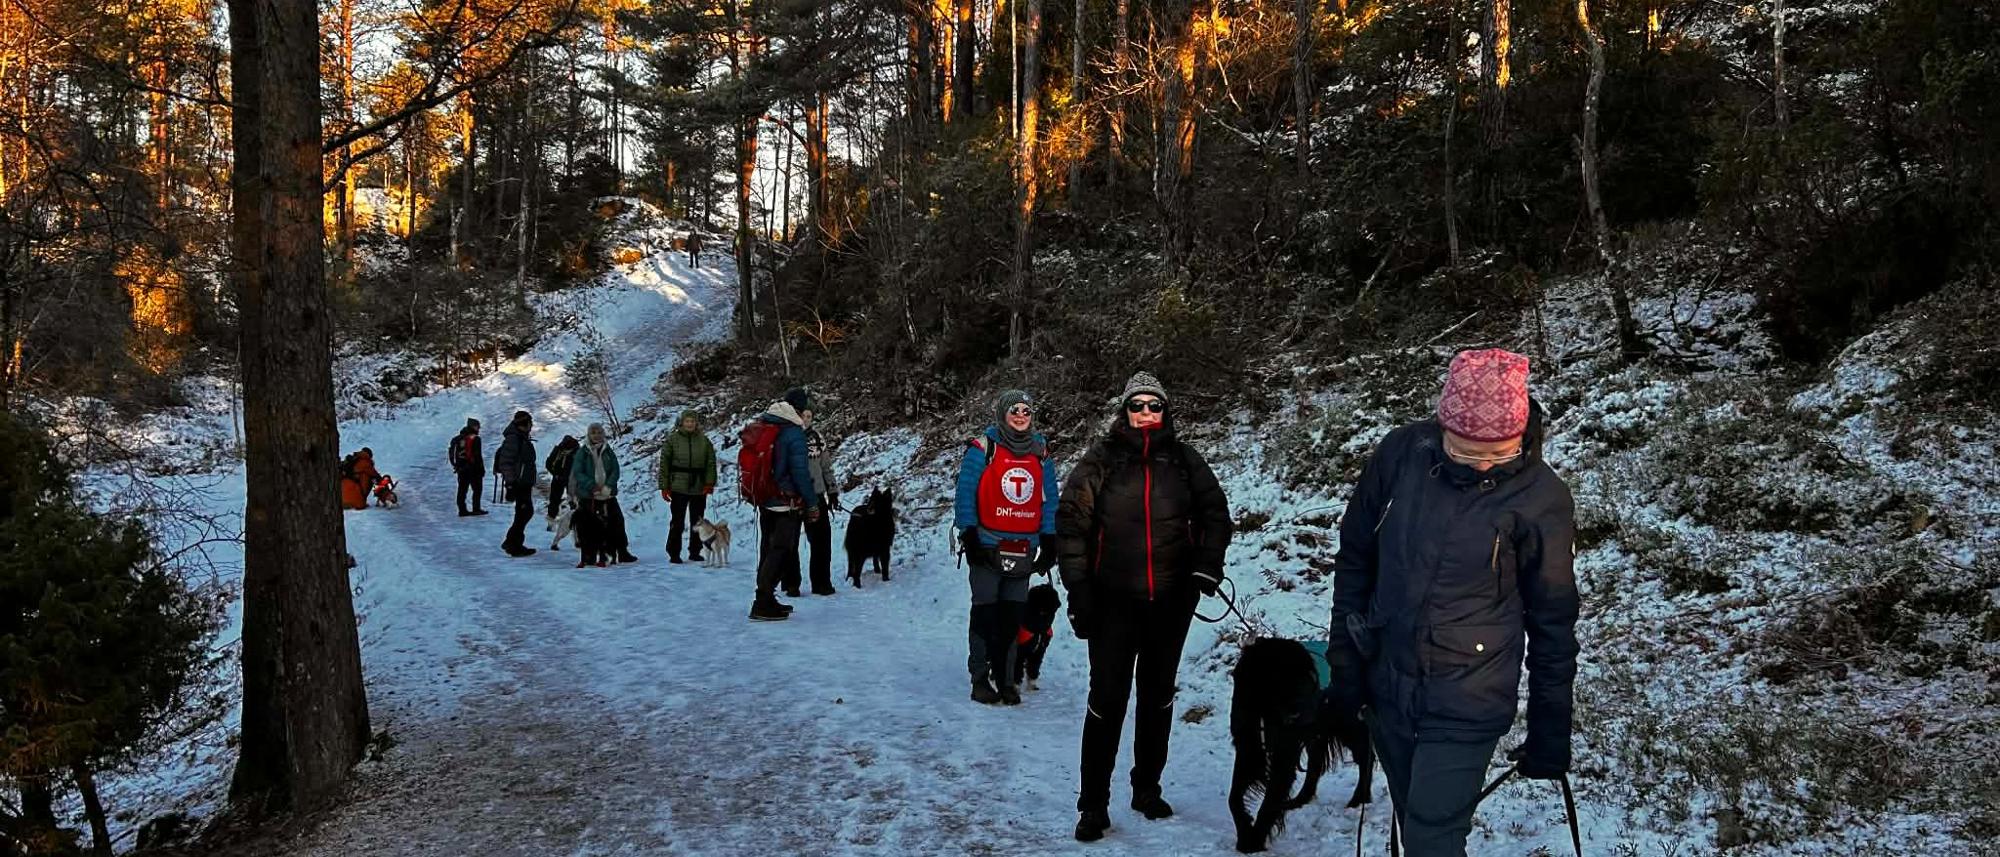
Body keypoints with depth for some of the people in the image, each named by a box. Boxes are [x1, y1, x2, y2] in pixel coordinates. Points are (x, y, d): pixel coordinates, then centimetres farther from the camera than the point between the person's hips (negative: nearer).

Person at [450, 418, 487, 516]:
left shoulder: (458, 438, 10)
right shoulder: (475, 439, -12)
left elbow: (451, 452, 14)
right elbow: (477, 455, -15)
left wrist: (455, 465, 19)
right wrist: (482, 468, -9)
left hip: (461, 468, 7)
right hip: (473, 468, -7)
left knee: (462, 490, 9)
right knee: (477, 489, 2)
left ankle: (462, 510, 9)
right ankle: (476, 509, -1)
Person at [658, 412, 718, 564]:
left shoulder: (704, 440, 5)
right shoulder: (672, 439, 0)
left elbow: (711, 463, 5)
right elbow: (664, 463, 0)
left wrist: (709, 483, -5)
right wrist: (664, 486, -3)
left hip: (699, 488, 3)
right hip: (679, 488, -3)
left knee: (698, 521, 10)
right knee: (678, 522, -3)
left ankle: (695, 552, 21)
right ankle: (674, 553, 5)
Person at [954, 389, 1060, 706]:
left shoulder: (1041, 451, 11)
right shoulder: (983, 447, -3)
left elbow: (1049, 499, 13)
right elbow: (965, 494, -5)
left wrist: (1049, 544, 7)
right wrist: (969, 536, -10)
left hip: (1023, 550, 4)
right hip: (987, 547, -4)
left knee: (1013, 616, 6)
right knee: (985, 614, 1)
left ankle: (1005, 679, 14)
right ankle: (980, 679, 8)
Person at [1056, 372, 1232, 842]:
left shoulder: (1184, 461, 5)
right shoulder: (1101, 460, -2)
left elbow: (1216, 513, 12)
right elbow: (1071, 523, -3)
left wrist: (1207, 567, 0)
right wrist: (1078, 588, -7)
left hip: (1171, 601, 3)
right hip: (1114, 601, -3)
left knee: (1158, 697, 14)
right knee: (1107, 700, -4)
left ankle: (1147, 789, 29)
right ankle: (1093, 804, 5)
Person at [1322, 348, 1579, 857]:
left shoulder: (1541, 499, -15)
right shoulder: (1401, 454, -9)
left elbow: (1552, 622, -5)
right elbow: (1355, 559, 3)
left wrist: (1549, 734, 1)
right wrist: (1344, 661, 6)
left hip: (1466, 707, -3)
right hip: (1387, 691, 3)